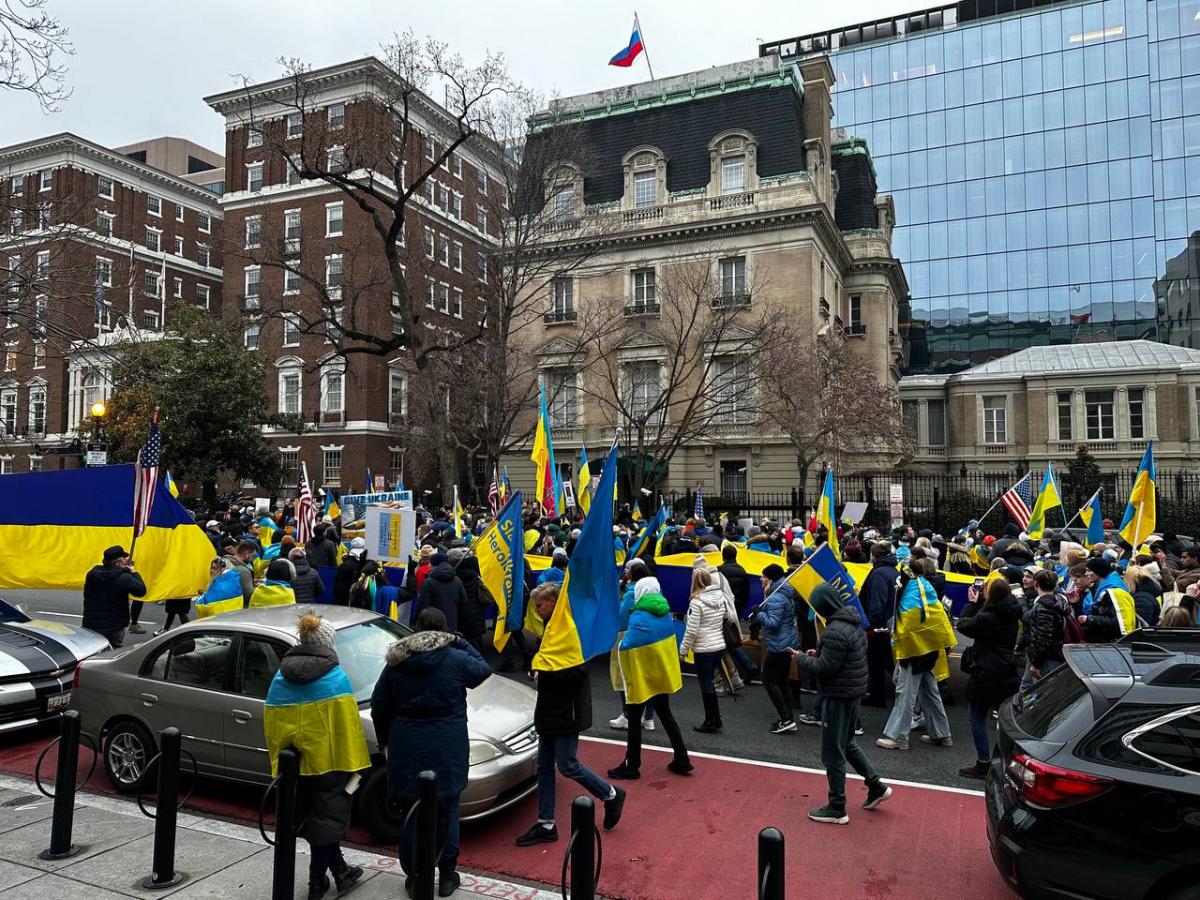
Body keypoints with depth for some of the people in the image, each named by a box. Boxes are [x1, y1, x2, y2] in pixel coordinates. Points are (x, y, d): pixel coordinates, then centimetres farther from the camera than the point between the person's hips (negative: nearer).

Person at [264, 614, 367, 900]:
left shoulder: (280, 678, 3)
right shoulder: (335, 677, -10)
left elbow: (271, 724, 6)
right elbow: (347, 724, -13)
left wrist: (280, 763, 14)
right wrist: (352, 766, -9)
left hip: (294, 765, 4)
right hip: (328, 760, -4)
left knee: (312, 819, 18)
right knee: (326, 819, 10)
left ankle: (340, 871, 28)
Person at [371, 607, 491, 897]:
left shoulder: (396, 662, 1)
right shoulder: (456, 659, -7)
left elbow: (379, 707, 7)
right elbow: (483, 669, 12)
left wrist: (386, 740, 20)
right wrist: (461, 643, 14)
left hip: (406, 748, 2)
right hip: (446, 750, -1)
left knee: (411, 812, 12)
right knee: (446, 812, 12)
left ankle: (414, 877, 20)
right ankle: (447, 876, 20)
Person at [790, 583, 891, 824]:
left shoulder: (835, 632, -25)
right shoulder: (853, 622, 6)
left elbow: (824, 668, -24)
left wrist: (801, 659, -9)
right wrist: (819, 653, 7)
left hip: (839, 697, -10)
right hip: (854, 691, 10)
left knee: (832, 754, 3)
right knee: (847, 743, 26)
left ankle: (837, 808, 14)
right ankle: (876, 786, 31)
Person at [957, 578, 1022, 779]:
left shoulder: (986, 618, -21)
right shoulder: (1011, 617, 1)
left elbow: (963, 625, -6)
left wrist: (972, 602, 1)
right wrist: (979, 603, 9)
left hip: (986, 676, -7)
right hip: (1007, 674, 7)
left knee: (978, 717, 4)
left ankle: (983, 763, 7)